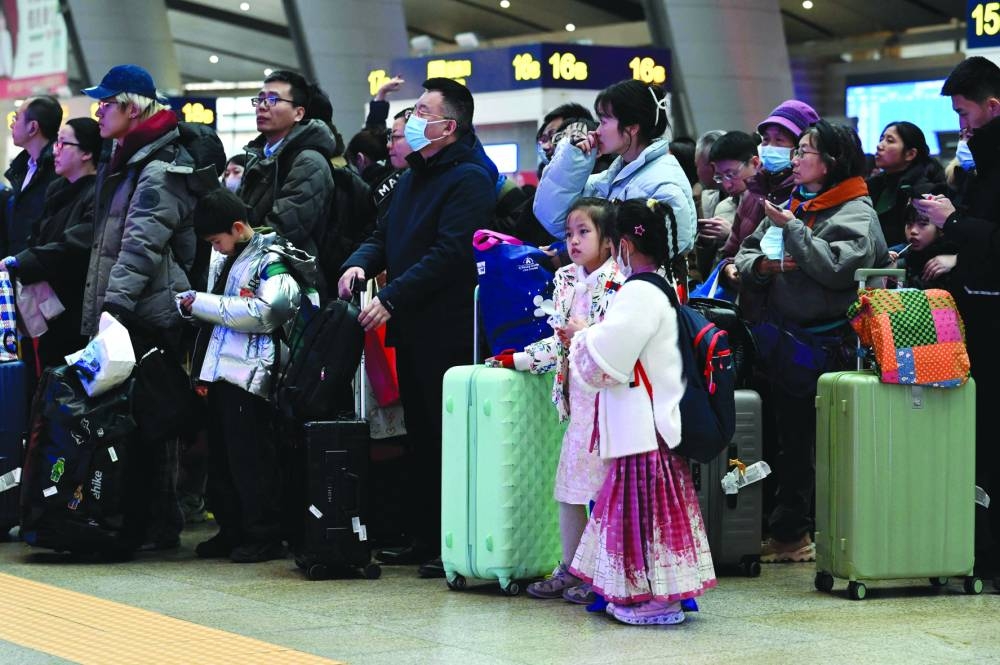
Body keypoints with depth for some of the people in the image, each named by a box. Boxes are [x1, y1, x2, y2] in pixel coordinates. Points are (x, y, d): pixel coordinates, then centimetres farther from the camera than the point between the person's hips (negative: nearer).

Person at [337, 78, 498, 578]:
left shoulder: (469, 179, -12)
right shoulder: (414, 177, 18)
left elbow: (450, 254, -21)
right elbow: (385, 235, 20)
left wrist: (391, 299, -21)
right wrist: (360, 263, -2)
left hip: (447, 331, -9)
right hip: (411, 329, 9)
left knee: (448, 439, -6)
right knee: (421, 438, 12)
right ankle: (425, 539, 18)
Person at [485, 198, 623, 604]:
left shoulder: (618, 284, -11)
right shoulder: (566, 281, 14)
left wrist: (586, 333, -20)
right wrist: (518, 360, 17)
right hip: (577, 396, 8)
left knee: (602, 487, -4)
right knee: (568, 485, 11)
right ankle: (570, 569, 20)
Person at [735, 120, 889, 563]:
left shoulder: (856, 213, -5)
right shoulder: (793, 206, 17)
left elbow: (837, 267, -22)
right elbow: (745, 257, 16)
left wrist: (792, 229, -16)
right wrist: (760, 265, -6)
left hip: (828, 347, -7)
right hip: (784, 342, 7)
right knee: (792, 440, 12)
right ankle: (789, 534, 19)